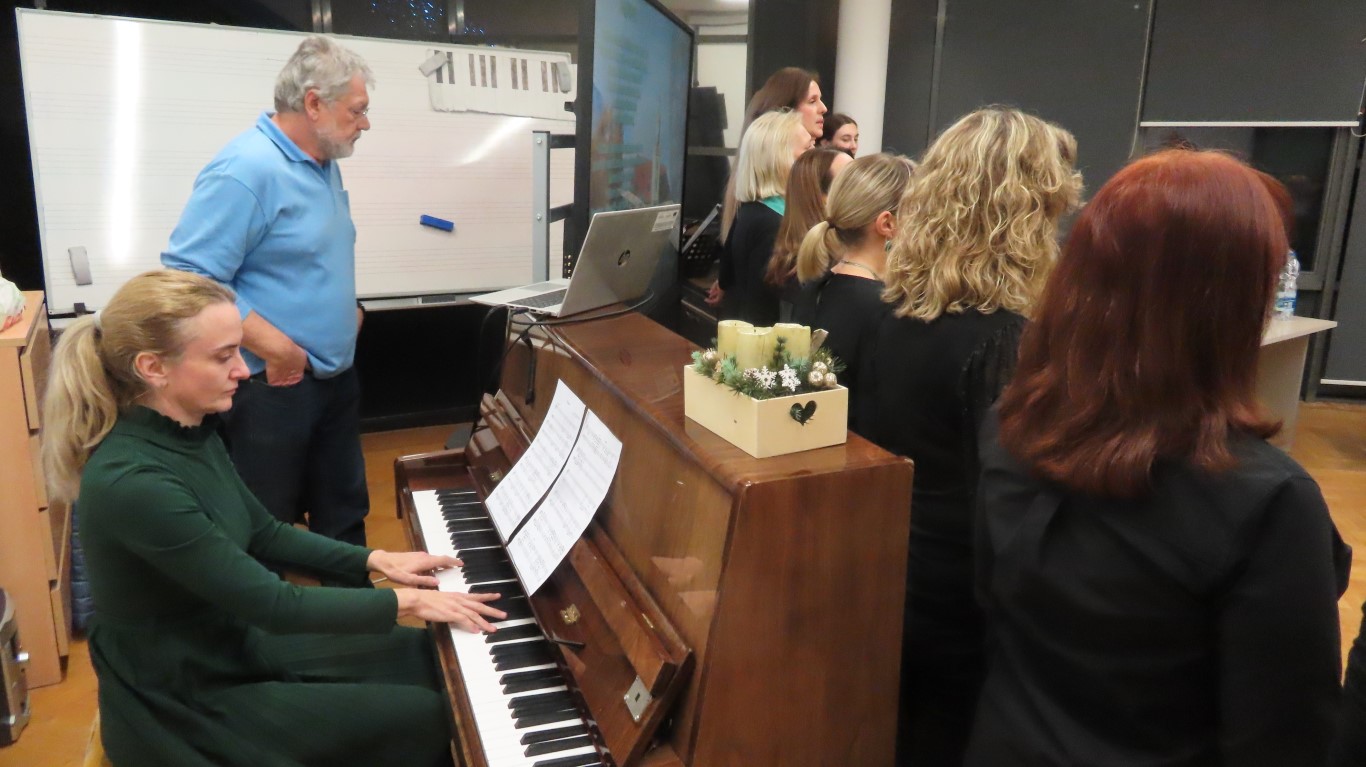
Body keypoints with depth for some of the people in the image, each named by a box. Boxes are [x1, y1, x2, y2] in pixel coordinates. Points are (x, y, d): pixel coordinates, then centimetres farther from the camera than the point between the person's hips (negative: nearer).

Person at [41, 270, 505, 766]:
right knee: (425, 718, -6)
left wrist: (375, 560, 2)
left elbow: (264, 534, 9)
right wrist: (405, 602, -19)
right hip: (187, 703, -8)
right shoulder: (131, 484, -32)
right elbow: (274, 605, -27)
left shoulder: (190, 432, -3)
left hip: (234, 645, 8)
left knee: (421, 652, 12)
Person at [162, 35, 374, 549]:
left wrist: (346, 309, 10)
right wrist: (275, 347, -27)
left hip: (336, 378, 9)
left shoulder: (324, 165, 9)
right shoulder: (245, 169, -21)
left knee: (343, 512, 21)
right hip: (272, 388, -9)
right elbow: (189, 279, -27)